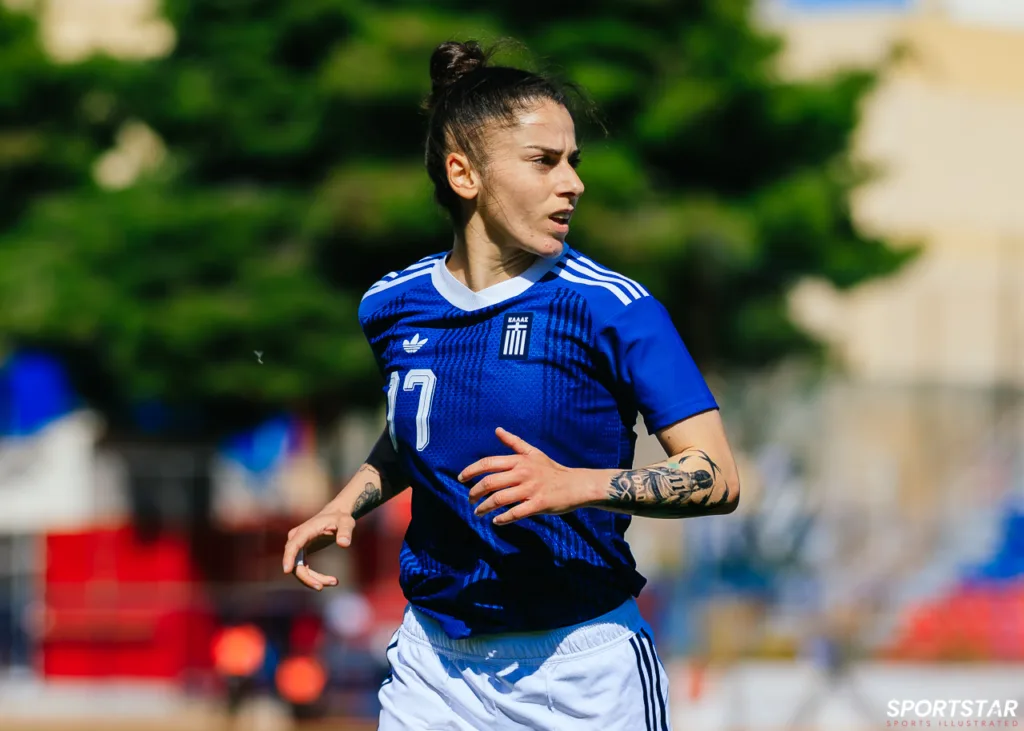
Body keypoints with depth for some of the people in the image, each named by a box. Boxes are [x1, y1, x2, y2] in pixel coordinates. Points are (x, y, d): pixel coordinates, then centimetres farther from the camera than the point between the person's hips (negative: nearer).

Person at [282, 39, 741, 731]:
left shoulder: (614, 309, -11)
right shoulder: (393, 306, 3)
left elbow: (717, 478, -15)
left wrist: (574, 485, -27)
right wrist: (344, 507, 8)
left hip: (583, 671, -3)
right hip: (435, 664, 3)